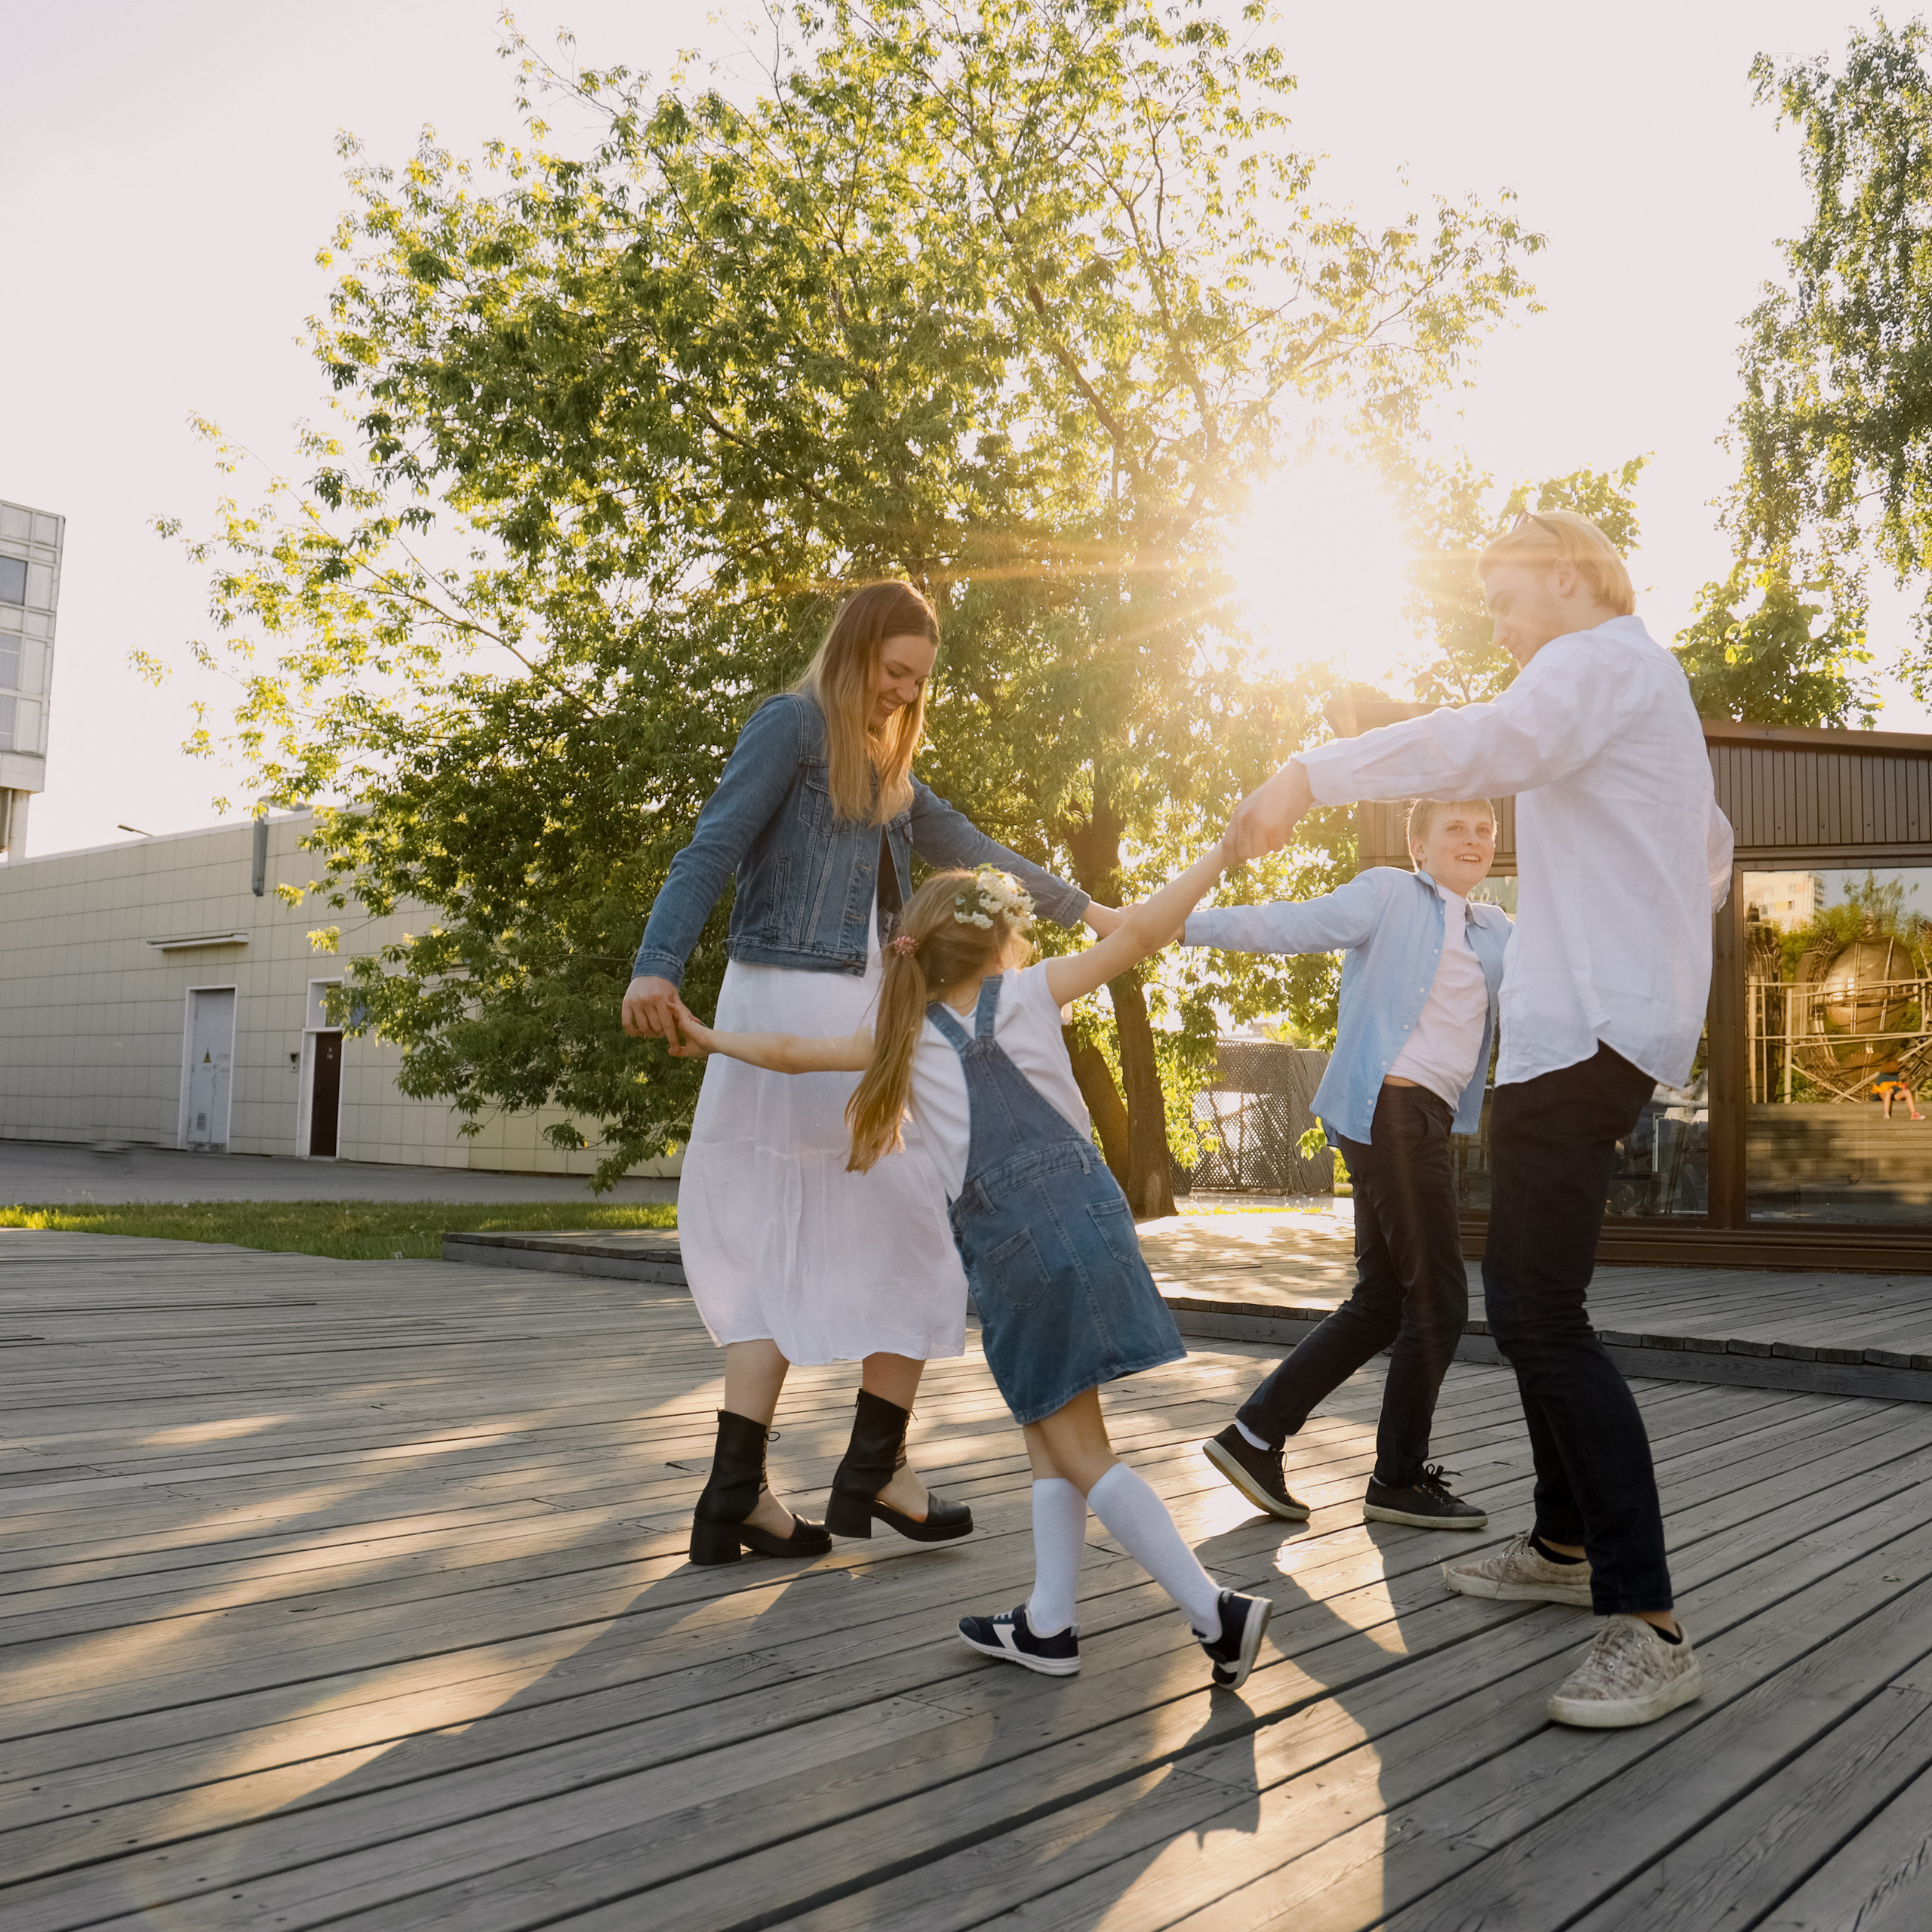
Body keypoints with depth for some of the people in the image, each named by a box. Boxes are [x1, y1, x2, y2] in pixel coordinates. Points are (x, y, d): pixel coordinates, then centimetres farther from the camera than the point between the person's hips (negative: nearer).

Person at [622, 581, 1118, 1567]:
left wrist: (1081, 907, 36)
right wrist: (657, 965, -26)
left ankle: (736, 1495, 4)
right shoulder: (791, 724, -3)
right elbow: (711, 849, -13)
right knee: (919, 1228, -2)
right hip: (797, 1000, -9)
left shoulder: (885, 770, 22)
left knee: (781, 1251, 3)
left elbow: (973, 850, 30)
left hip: (855, 1012, 9)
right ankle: (874, 1470, 8)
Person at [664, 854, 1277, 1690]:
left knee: (1077, 1452, 4)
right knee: (1049, 1433, 16)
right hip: (1085, 1212, 2)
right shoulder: (1028, 992, 7)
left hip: (1006, 1246, -2)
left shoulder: (907, 1036, 9)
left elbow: (794, 1051, 18)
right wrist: (1223, 850, 6)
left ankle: (1216, 1613, 0)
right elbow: (1140, 933, 0)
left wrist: (709, 1040, 35)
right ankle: (1047, 1623, 20)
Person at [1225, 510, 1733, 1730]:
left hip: (1587, 1028, -11)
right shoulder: (1643, 684, 28)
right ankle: (1566, 1545, 28)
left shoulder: (1602, 659, -5)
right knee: (1528, 1295, 16)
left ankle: (1651, 1627, -14)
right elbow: (1713, 855, 36)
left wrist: (1311, 776, -31)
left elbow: (1494, 745, -28)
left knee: (1540, 1310, -16)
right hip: (1579, 1025, 11)